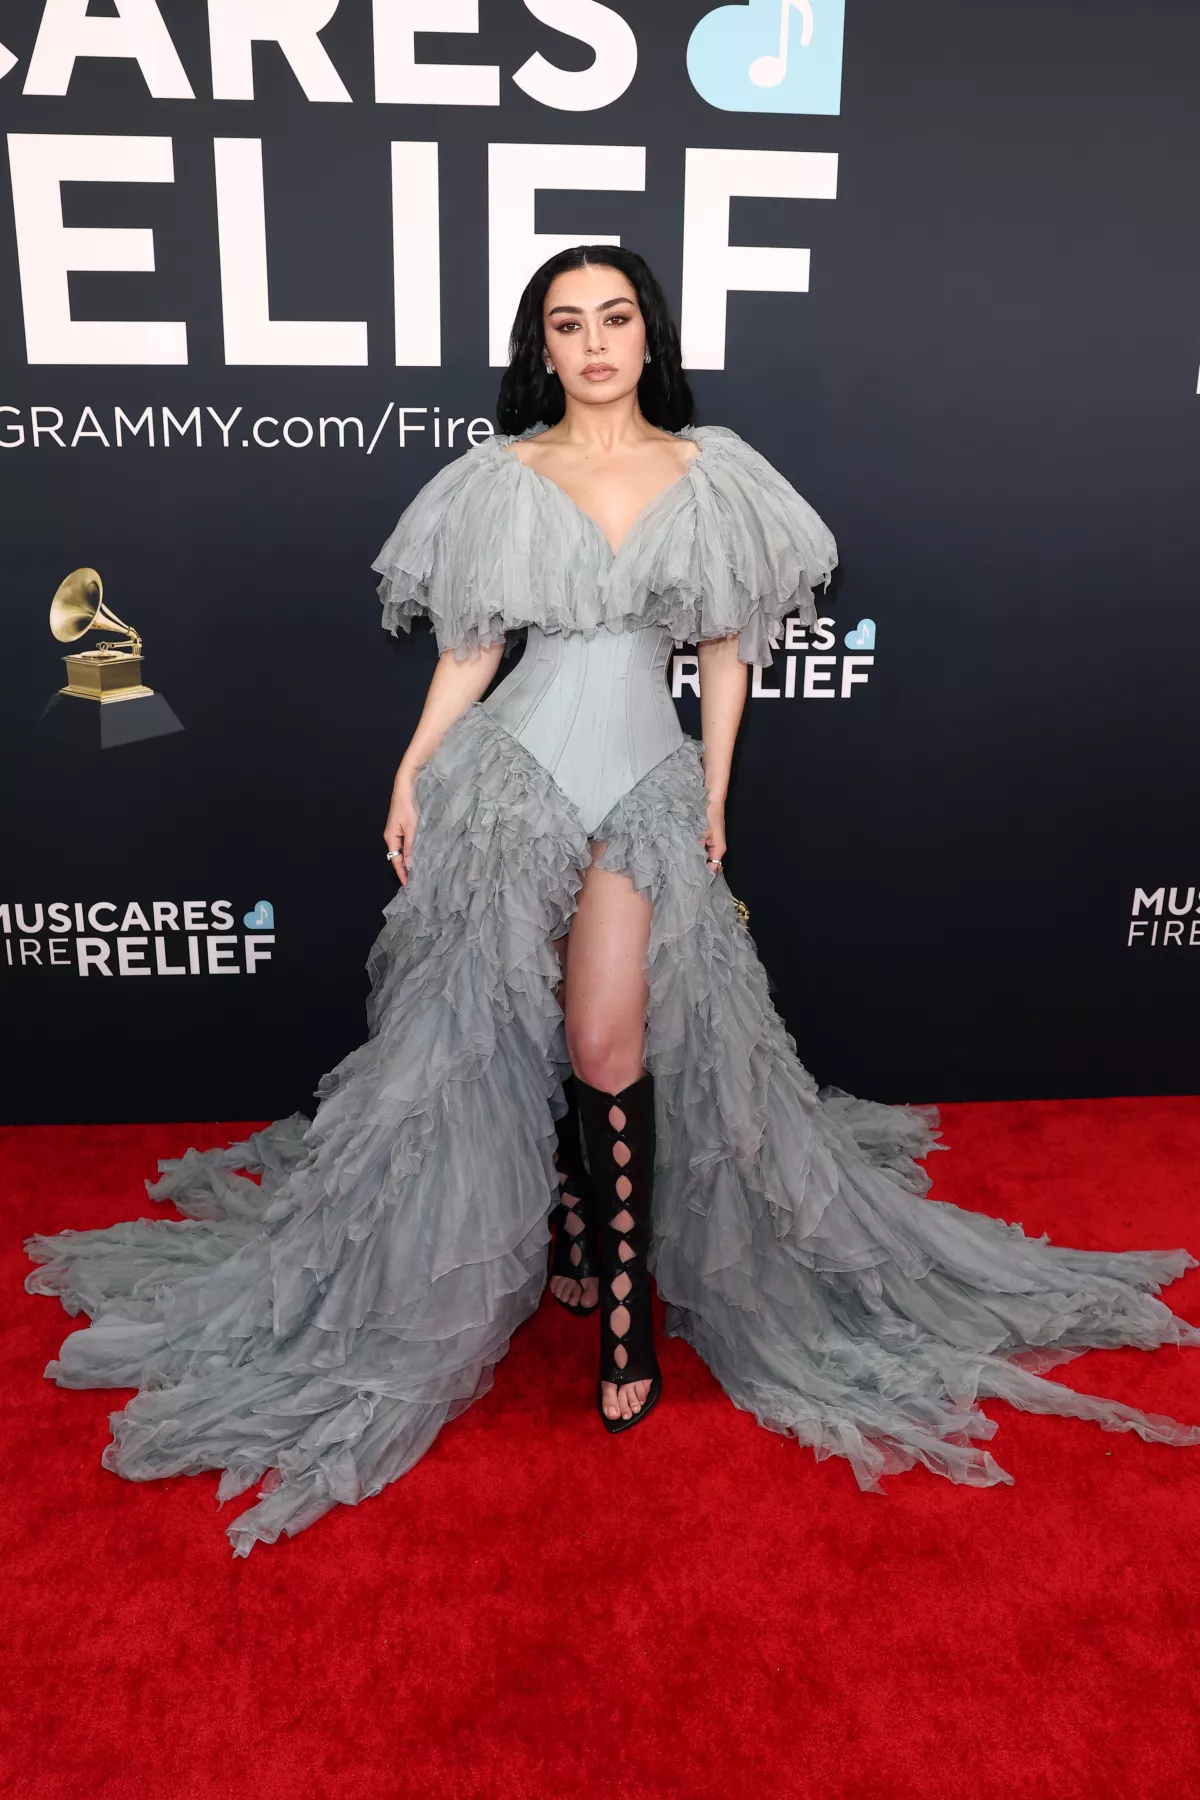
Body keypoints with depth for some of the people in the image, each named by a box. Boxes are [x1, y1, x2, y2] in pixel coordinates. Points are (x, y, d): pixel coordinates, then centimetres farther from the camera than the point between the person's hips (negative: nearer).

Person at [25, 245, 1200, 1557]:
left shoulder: (709, 472, 7)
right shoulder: (499, 475, 6)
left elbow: (727, 649, 9)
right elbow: (470, 649, 7)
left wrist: (714, 797, 7)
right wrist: (410, 779, 2)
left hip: (647, 779, -1)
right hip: (514, 770, 1)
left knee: (609, 1038, -11)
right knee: (508, 1027, 4)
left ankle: (627, 1292, 6)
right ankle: (577, 1242, 26)